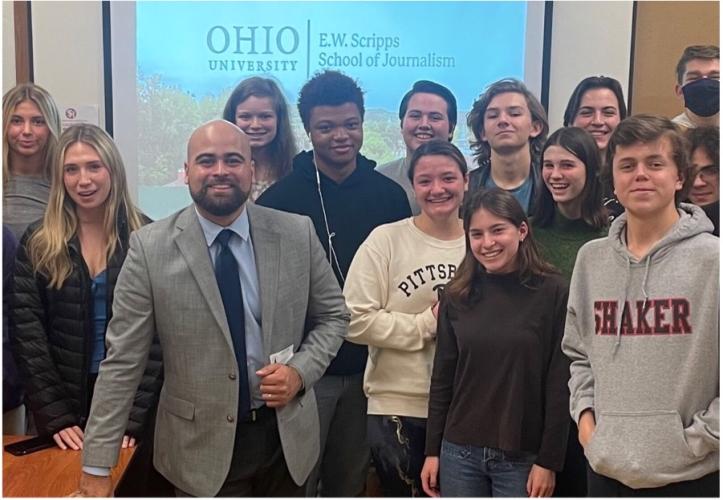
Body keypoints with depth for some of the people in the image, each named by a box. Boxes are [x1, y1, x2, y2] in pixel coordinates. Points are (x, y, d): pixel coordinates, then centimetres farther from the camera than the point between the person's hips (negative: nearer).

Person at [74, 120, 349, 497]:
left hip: (287, 436, 3)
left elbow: (333, 315, 7)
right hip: (200, 446, -2)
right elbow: (122, 360, -9)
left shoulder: (297, 234, -5)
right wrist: (97, 467, -10)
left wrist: (300, 371, -11)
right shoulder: (150, 247, -11)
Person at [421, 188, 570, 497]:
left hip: (523, 457, -3)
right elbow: (442, 378, 6)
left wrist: (549, 460, -9)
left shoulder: (552, 292, -7)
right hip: (459, 453, 3)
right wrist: (432, 450, 5)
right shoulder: (456, 296, 3)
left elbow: (559, 385, -8)